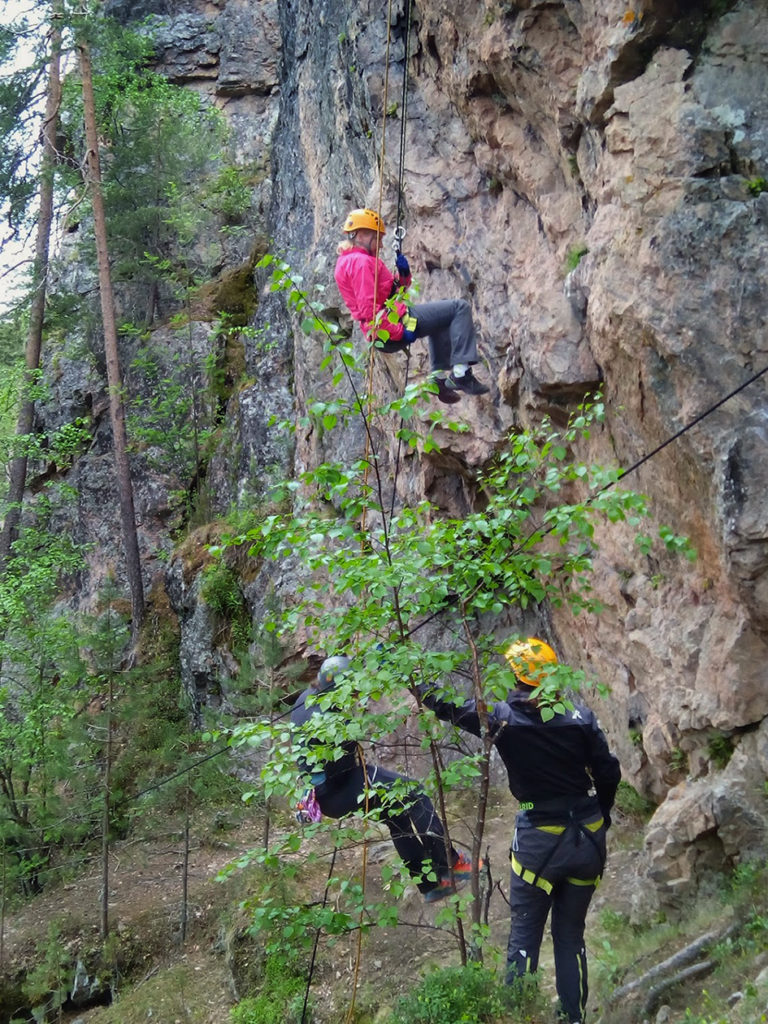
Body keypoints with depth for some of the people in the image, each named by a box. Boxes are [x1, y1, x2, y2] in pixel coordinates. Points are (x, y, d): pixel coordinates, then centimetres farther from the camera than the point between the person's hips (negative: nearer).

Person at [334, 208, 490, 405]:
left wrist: (403, 275, 5)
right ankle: (461, 372, -15)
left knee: (440, 318, 36)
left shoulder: (346, 261, 20)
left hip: (383, 333, 11)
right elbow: (368, 309, -23)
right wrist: (400, 332, -22)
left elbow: (390, 291, 25)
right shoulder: (361, 261, -13)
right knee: (459, 307, -8)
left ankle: (439, 377, 29)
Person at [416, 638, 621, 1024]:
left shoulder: (502, 717, -11)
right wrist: (600, 817, 17)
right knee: (571, 935, 16)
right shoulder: (580, 716, -6)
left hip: (540, 842, -3)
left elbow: (446, 706, -3)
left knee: (524, 935, 10)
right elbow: (608, 773, -1)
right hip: (588, 839, 3)